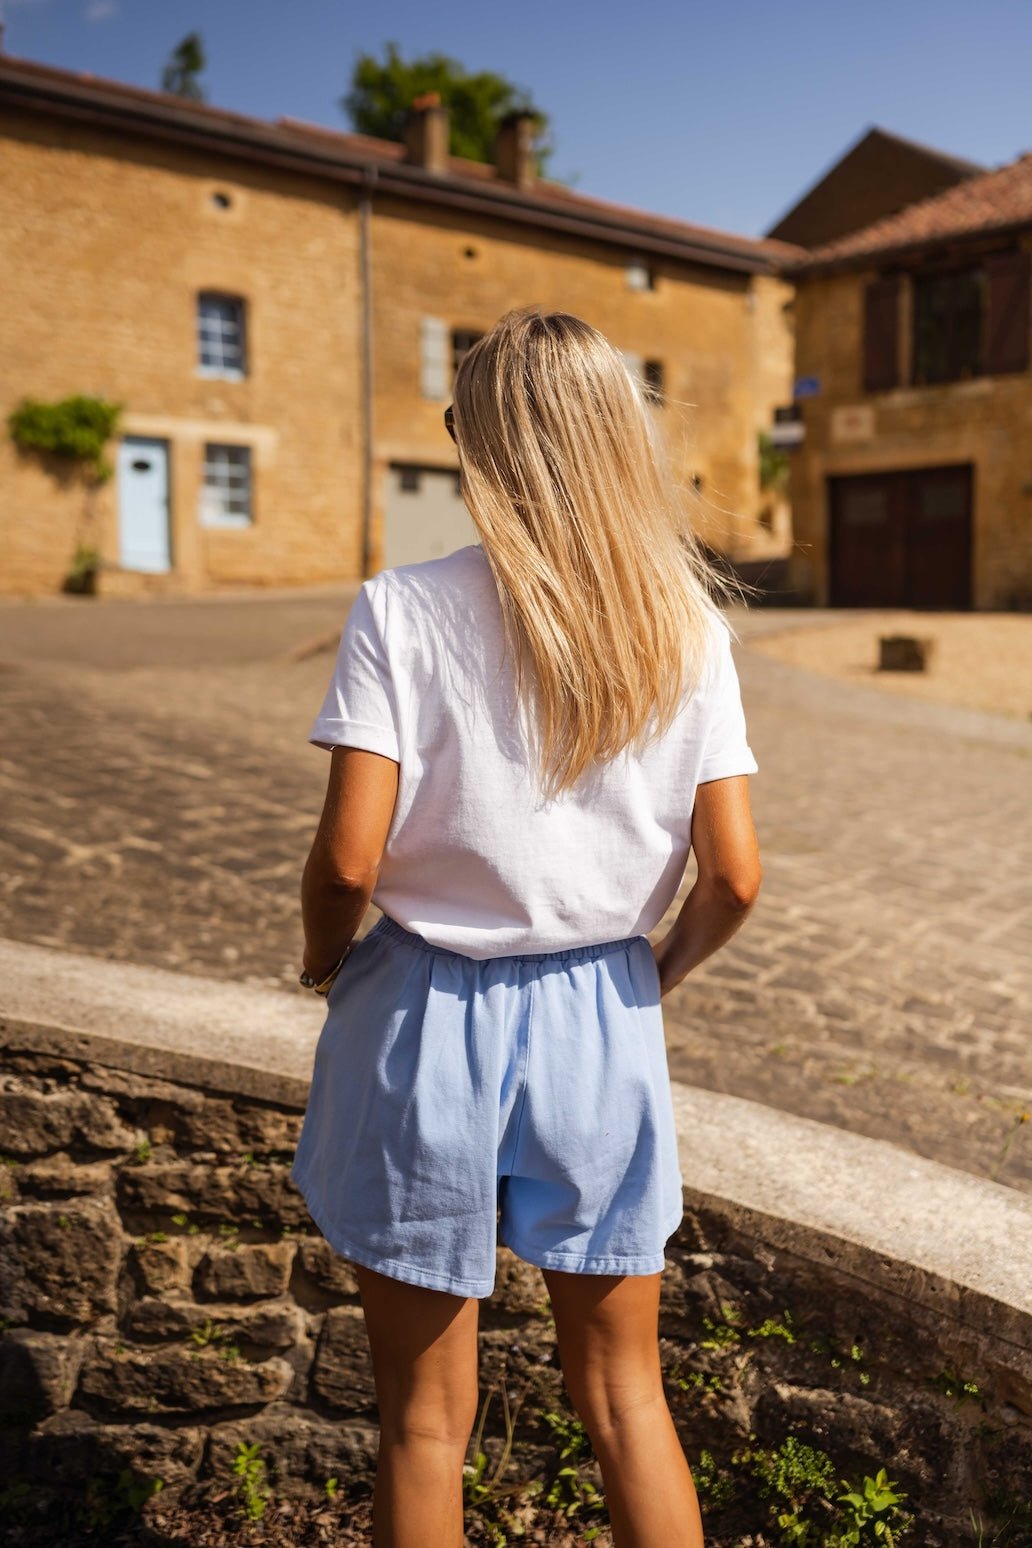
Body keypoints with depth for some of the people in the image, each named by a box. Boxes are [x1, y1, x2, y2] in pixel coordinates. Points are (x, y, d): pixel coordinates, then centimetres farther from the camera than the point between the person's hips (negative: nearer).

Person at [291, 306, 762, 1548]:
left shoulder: (404, 611, -12)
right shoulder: (684, 624, -4)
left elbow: (348, 859, -18)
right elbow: (733, 878, -6)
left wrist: (324, 966, 3)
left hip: (426, 1023, -2)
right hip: (603, 1027, 3)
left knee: (425, 1417, 17)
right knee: (625, 1393, 22)